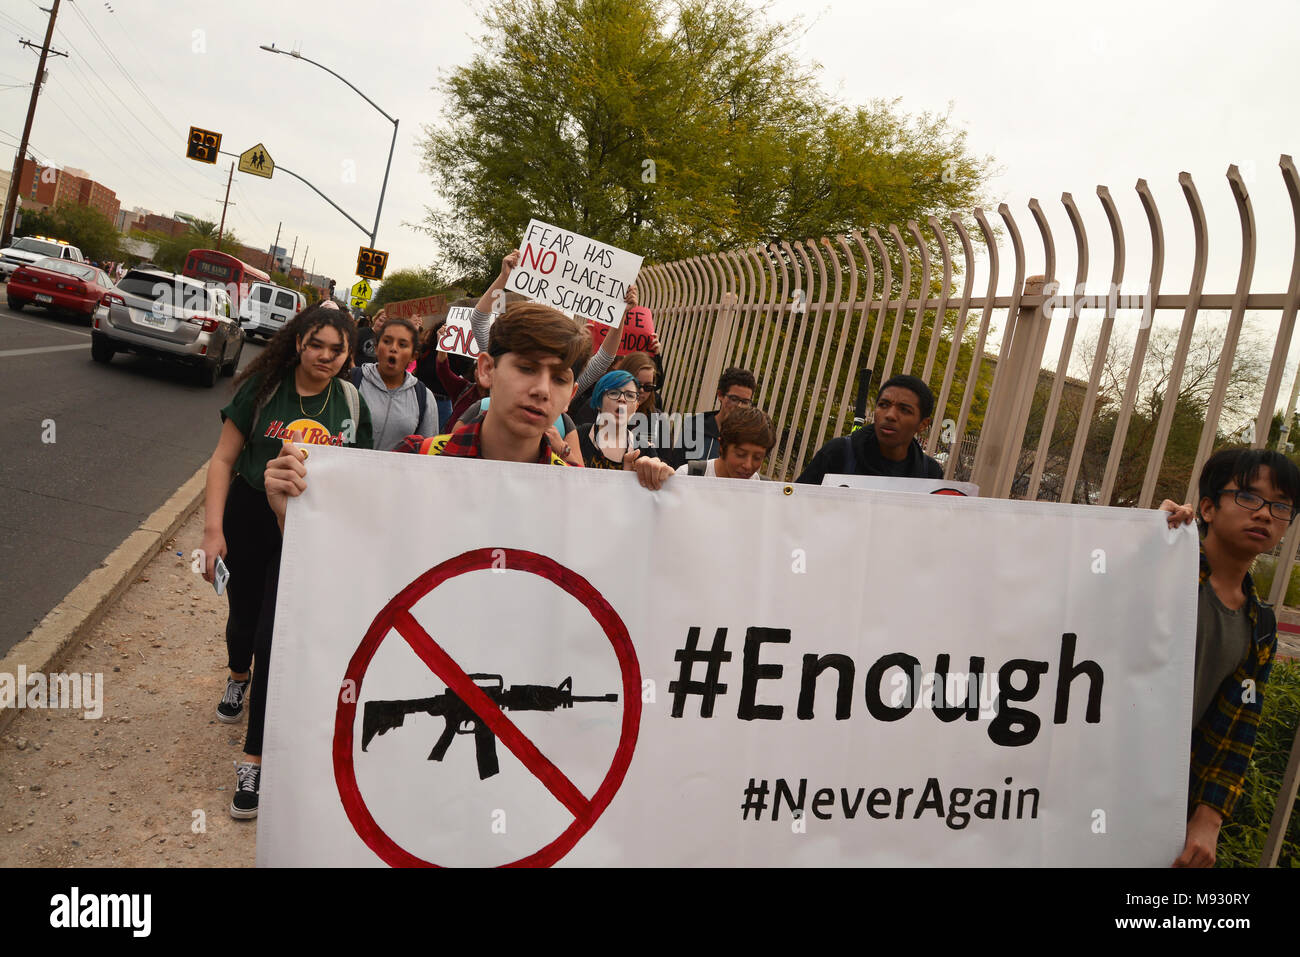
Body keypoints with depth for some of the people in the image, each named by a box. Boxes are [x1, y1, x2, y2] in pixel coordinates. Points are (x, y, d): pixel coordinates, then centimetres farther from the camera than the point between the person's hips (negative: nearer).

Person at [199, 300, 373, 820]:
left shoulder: (350, 402, -3)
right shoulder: (263, 387, -7)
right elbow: (224, 459, -5)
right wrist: (213, 530, -12)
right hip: (250, 518, 1)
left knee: (276, 636, -5)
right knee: (244, 615, 19)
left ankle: (253, 762, 4)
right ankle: (238, 677, 57)